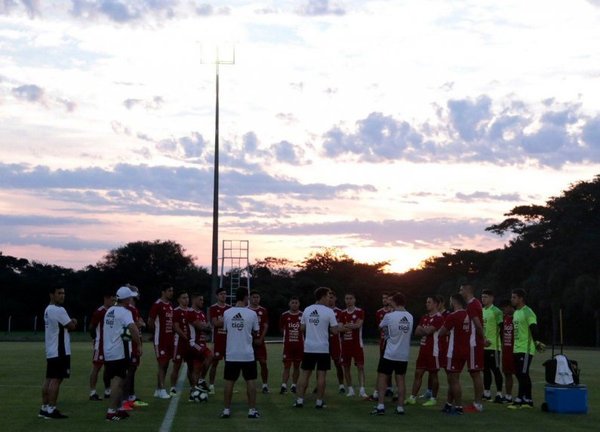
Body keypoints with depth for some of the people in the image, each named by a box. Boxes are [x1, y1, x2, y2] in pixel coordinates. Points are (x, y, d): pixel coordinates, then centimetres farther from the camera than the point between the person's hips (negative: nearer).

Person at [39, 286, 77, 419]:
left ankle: (44, 408, 13)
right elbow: (72, 326, -12)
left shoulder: (48, 310, 16)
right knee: (56, 379, -8)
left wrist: (71, 322, 4)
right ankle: (51, 410, -8)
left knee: (49, 379, 10)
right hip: (60, 351, -10)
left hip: (51, 351, 10)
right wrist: (73, 322, 10)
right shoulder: (59, 310, -16)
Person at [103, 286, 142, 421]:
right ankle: (111, 411, -9)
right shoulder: (124, 312, -13)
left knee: (116, 381, 15)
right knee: (118, 381, -6)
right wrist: (139, 344, -21)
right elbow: (133, 328, -29)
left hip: (108, 352, 8)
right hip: (120, 353, -8)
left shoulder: (109, 311, 14)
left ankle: (119, 408, 21)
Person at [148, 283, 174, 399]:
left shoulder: (170, 306, 13)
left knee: (165, 364, 10)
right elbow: (150, 322, -11)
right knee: (162, 364, -7)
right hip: (160, 340, -8)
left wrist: (170, 333, 11)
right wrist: (158, 332, -2)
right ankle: (162, 390, -4)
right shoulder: (157, 305, -12)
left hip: (169, 339, 8)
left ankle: (158, 390, 17)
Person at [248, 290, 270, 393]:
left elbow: (265, 326, 2)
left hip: (260, 341, 0)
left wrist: (260, 339, -9)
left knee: (263, 362, -4)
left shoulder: (263, 311, 5)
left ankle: (265, 384, 4)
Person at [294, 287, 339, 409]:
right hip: (323, 348, -4)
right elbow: (335, 330, -9)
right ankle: (319, 402, 6)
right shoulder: (329, 311, -9)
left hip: (308, 348, 4)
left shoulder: (307, 310, 4)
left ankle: (299, 400, 8)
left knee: (305, 373, 9)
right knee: (321, 375, 3)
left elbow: (302, 328, 12)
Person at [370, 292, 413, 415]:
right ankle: (400, 406, 10)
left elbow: (381, 327, 5)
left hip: (389, 353, -4)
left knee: (382, 377, 3)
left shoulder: (389, 316, -13)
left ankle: (380, 406, -3)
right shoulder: (410, 317, 3)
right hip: (404, 354, 4)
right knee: (400, 379, 9)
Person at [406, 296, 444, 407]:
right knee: (418, 373, 6)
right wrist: (425, 331, -10)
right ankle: (412, 397, 9)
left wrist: (421, 329, 0)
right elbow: (417, 332, 8)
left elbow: (428, 331, -20)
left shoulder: (438, 318, -11)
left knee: (433, 374, 2)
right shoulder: (424, 317, 14)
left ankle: (433, 399, 11)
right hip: (423, 349, 8)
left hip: (433, 350, -8)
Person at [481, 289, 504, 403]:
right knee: (486, 370, 13)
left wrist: (490, 341, -15)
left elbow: (500, 328, -11)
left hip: (493, 346, -7)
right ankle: (486, 393, 20)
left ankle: (499, 394, -1)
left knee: (496, 369, -5)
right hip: (483, 346, 7)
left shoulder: (496, 312, -8)